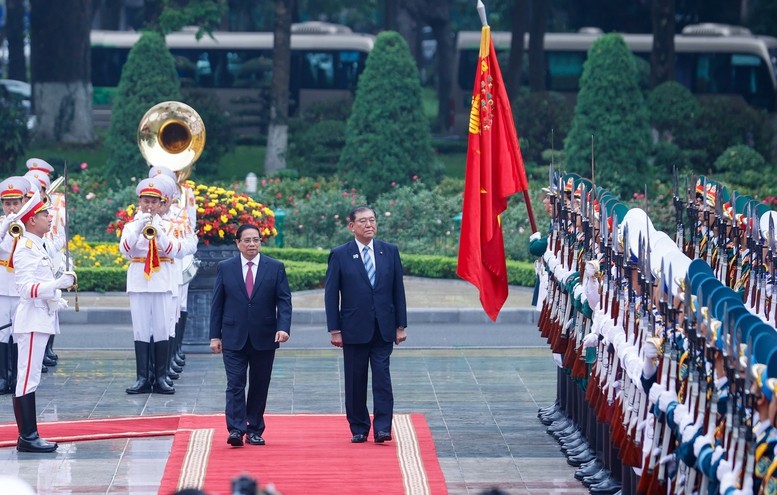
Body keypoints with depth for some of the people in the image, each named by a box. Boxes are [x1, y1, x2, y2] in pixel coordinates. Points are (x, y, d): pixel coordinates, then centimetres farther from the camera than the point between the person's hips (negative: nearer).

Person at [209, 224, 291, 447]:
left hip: (264, 338, 1)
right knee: (235, 384, -9)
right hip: (234, 338, -1)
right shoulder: (225, 268, 5)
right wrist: (215, 335, 1)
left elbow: (284, 301, 0)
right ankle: (236, 429, -14)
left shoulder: (275, 268, 3)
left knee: (259, 386, 6)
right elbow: (217, 303, 6)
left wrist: (283, 327, -16)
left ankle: (254, 430, 15)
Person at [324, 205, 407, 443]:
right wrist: (334, 330, -5)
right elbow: (331, 294, 0)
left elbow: (398, 290, 9)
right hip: (354, 330, -1)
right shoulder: (340, 255, 0)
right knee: (355, 381, 4)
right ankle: (358, 429, 13)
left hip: (383, 329, 1)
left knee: (382, 379, -6)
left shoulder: (390, 252, 7)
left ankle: (382, 428, -7)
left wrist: (401, 325, 4)